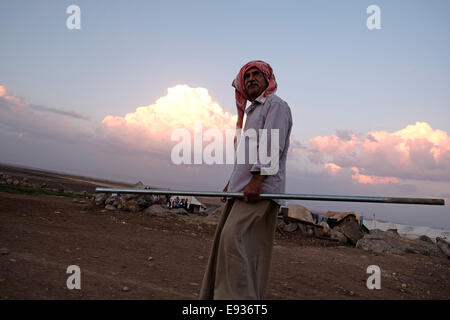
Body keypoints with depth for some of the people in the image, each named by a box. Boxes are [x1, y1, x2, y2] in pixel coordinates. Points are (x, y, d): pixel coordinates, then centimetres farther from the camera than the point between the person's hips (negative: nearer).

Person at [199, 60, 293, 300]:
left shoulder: (276, 105, 0)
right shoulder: (252, 111, 29)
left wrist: (256, 180, -24)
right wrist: (232, 182, 23)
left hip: (260, 189, -9)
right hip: (242, 189, 9)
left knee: (234, 238, -22)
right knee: (227, 239, 7)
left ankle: (239, 295, -19)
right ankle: (215, 294, 13)